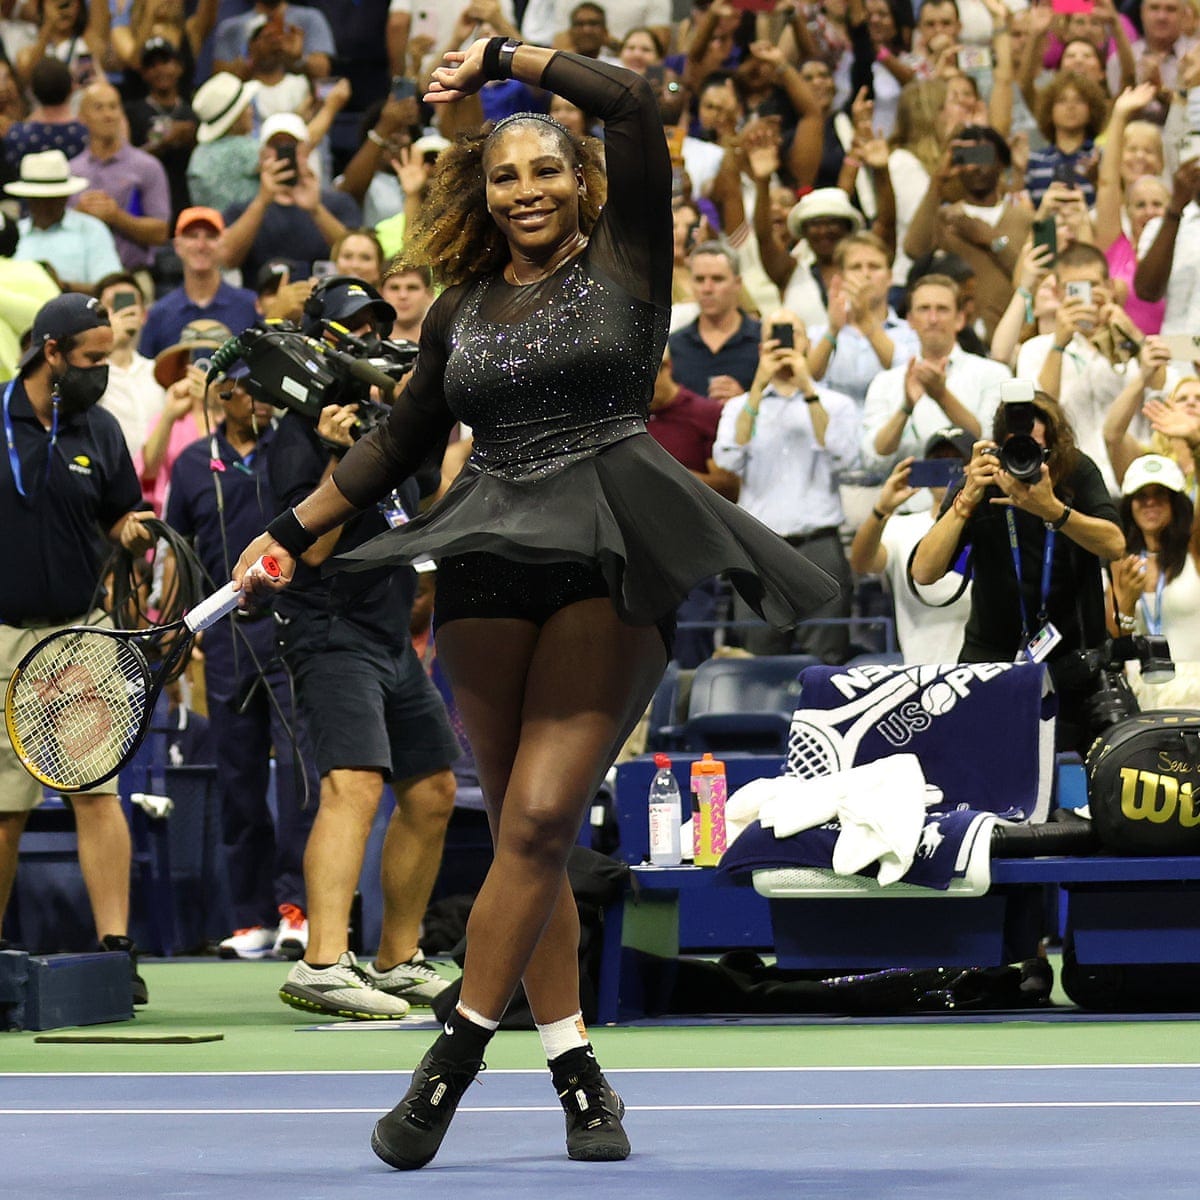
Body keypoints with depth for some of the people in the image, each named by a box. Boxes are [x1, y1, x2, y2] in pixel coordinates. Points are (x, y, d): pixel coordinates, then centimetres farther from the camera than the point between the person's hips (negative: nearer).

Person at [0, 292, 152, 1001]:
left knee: (98, 790, -10)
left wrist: (135, 534, -11)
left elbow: (122, 521, 11)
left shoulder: (100, 430, 5)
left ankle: (116, 949, -12)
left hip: (79, 633, 1)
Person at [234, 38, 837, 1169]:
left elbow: (633, 102, -5)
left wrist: (501, 56, 4)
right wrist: (292, 530, 25)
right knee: (519, 830, 4)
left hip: (609, 564, -5)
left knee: (541, 818, -14)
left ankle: (454, 1059, -9)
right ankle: (574, 1070, 10)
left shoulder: (624, 263, 5)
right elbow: (401, 440, 27)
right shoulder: (459, 311, 16)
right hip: (491, 565, 5)